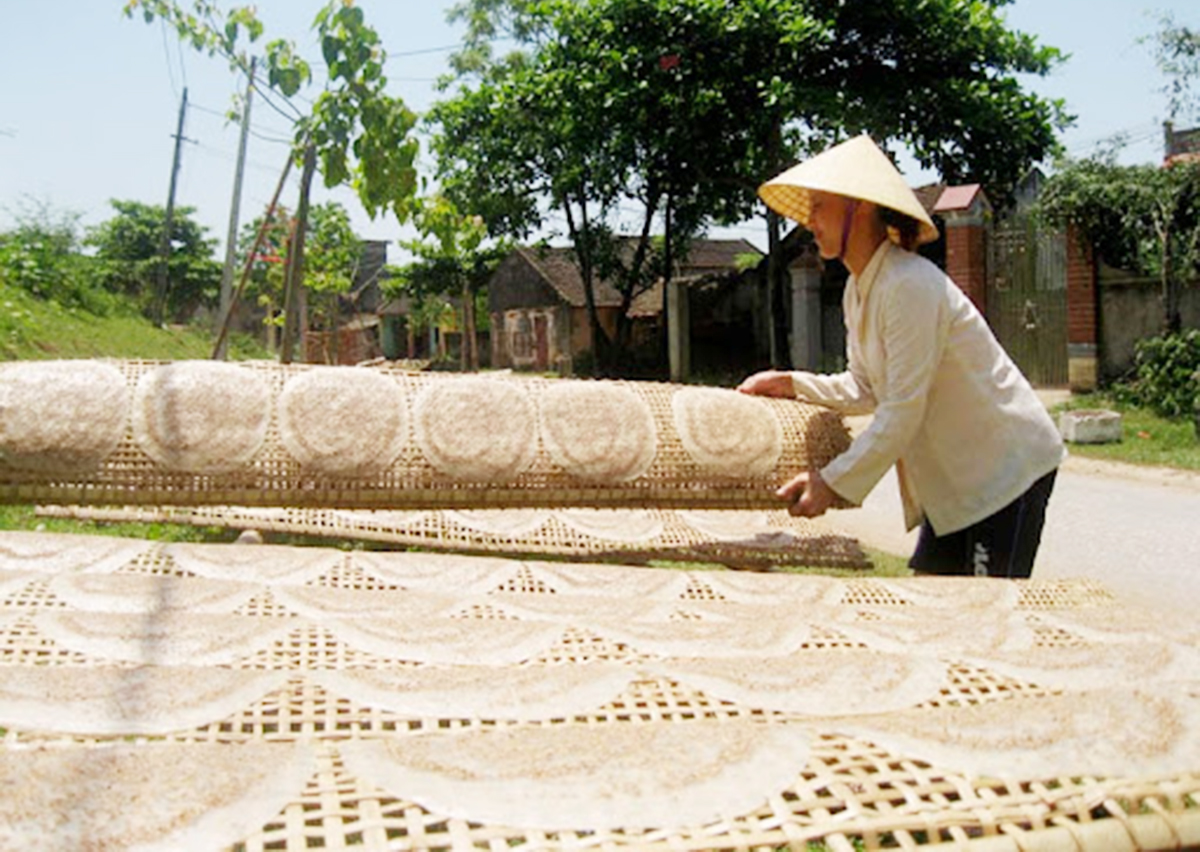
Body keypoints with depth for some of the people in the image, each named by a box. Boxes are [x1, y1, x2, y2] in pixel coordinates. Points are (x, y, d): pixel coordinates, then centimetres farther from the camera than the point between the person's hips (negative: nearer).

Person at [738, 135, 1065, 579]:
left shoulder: (911, 285, -23)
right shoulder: (858, 290, 7)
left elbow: (903, 411, -25)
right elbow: (864, 390, 14)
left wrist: (833, 481, -21)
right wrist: (792, 384, 6)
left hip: (1008, 464, -9)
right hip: (958, 474, 9)